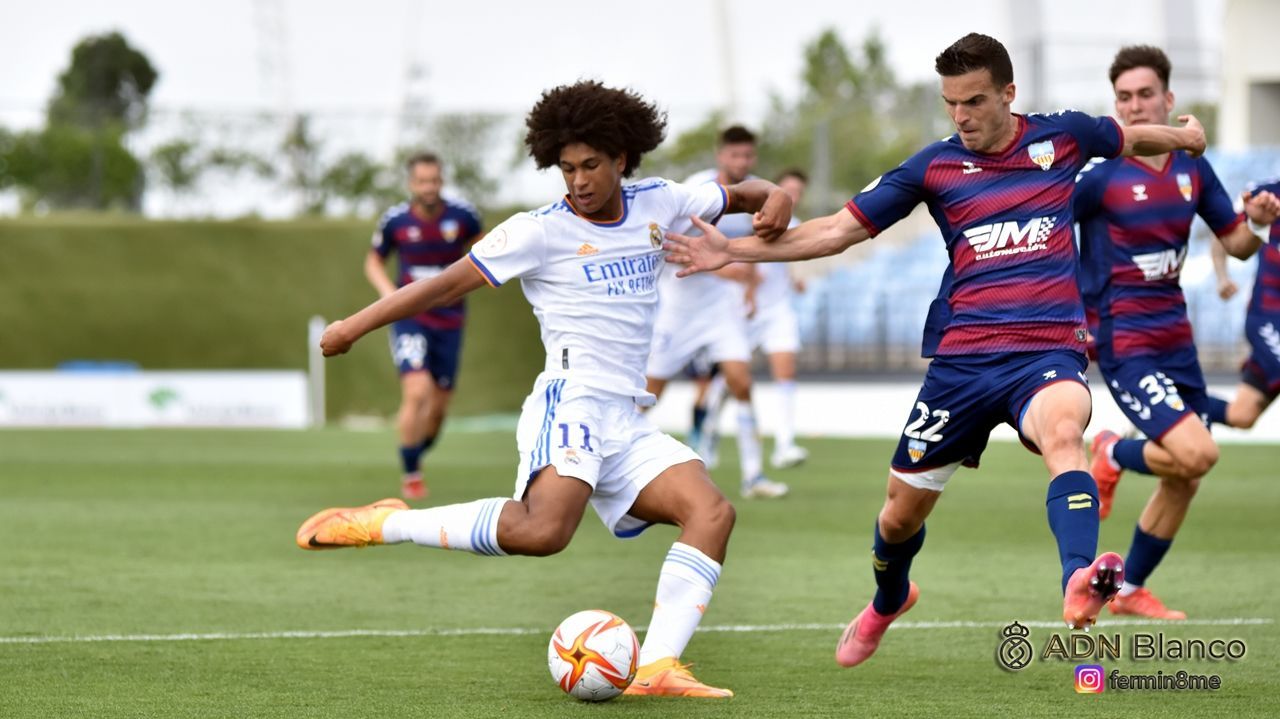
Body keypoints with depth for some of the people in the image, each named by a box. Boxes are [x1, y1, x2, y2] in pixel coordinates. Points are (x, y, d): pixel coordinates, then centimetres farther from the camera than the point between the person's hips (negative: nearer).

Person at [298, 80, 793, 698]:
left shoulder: (657, 204, 14)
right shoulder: (542, 231, -2)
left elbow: (738, 195, 26)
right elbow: (451, 282, -2)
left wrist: (772, 198, 1)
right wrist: (355, 325, -5)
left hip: (628, 426, 7)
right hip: (571, 402, -7)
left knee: (712, 512, -13)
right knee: (541, 530, -32)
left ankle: (655, 668, -18)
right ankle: (382, 524, -18)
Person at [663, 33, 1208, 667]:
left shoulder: (1063, 136, 4)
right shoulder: (934, 167, 4)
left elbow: (1130, 138, 30)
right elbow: (838, 230, 6)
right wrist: (733, 251, 1)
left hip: (1049, 349, -2)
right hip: (962, 357, 2)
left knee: (1063, 432, -37)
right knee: (901, 513, 9)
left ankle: (1080, 585, -58)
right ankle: (887, 601, 44)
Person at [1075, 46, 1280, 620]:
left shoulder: (1192, 168, 6)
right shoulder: (1099, 174, -13)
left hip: (1175, 339, 7)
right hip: (1124, 343, -7)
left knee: (1184, 479, 10)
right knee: (1196, 453, -23)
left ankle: (1131, 591, 27)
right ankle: (1112, 456, 7)